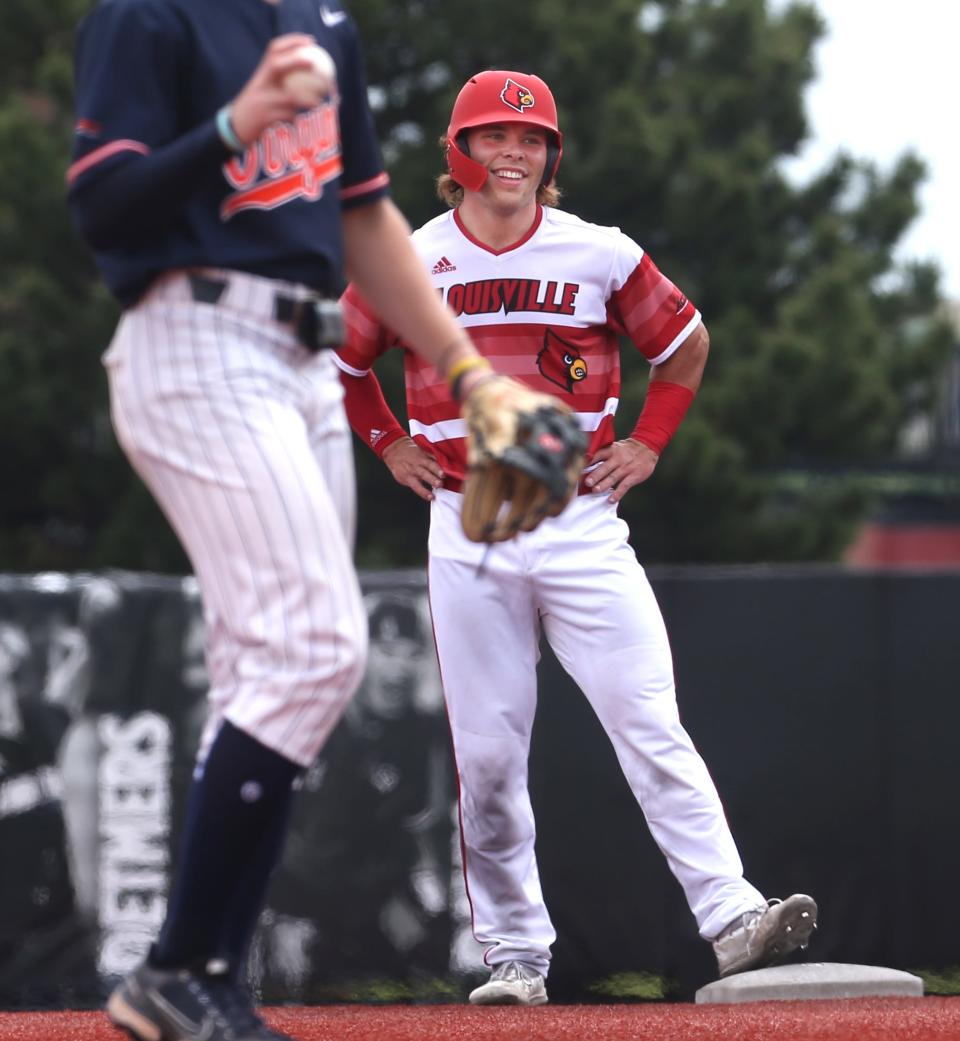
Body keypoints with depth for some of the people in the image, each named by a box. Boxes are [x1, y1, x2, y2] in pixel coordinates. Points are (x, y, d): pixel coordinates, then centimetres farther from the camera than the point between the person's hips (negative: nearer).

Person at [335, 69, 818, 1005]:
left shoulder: (602, 256, 2)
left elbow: (686, 343, 17)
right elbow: (341, 359, 21)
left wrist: (648, 445, 8)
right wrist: (390, 444, 11)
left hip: (580, 525, -1)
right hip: (466, 534, 1)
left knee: (651, 730, -10)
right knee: (487, 755, 1)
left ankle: (731, 918, -15)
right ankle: (514, 955, 9)